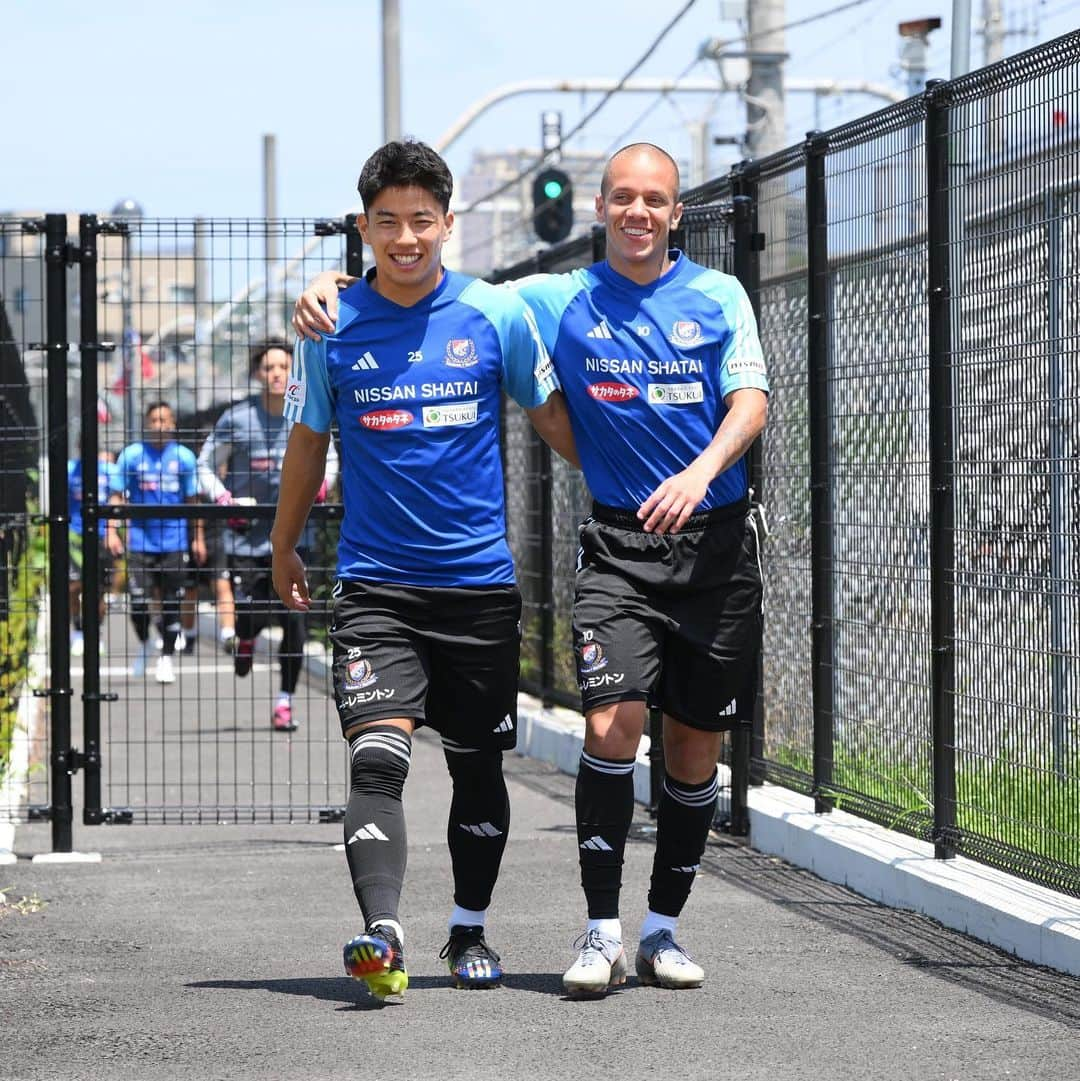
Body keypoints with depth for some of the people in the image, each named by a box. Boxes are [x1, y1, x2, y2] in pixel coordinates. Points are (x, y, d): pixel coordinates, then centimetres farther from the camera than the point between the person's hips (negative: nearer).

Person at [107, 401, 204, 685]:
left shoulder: (184, 457, 4)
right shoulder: (131, 455, 0)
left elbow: (193, 499, 10)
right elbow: (116, 495, 1)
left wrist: (199, 537, 9)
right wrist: (111, 530, -10)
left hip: (175, 542, 1)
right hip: (140, 541, -1)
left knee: (171, 604, 2)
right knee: (139, 601, -7)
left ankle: (167, 658, 15)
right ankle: (144, 644, 21)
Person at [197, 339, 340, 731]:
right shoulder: (236, 418, -2)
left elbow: (330, 458, 19)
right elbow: (206, 466, 8)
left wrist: (322, 482, -2)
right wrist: (223, 498, -9)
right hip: (246, 534, -1)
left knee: (294, 619, -8)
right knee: (251, 615, -1)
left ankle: (284, 701, 5)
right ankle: (245, 639, 40)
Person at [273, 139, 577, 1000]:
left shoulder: (497, 314, -1)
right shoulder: (332, 329, 0)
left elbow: (552, 416, 13)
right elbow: (309, 442, 14)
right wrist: (284, 549, 23)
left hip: (480, 582, 1)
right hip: (376, 584, -1)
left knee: (478, 768, 11)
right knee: (378, 761, -18)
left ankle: (470, 931, 28)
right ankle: (382, 938, -28)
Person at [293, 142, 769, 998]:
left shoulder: (719, 296, 7)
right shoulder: (559, 301, 7)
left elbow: (751, 400, -4)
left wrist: (703, 469, -23)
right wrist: (333, 288, -5)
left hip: (718, 540, 1)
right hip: (618, 543, -1)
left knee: (696, 745, 5)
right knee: (614, 723, -17)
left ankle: (663, 930, 18)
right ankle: (602, 935, -11)